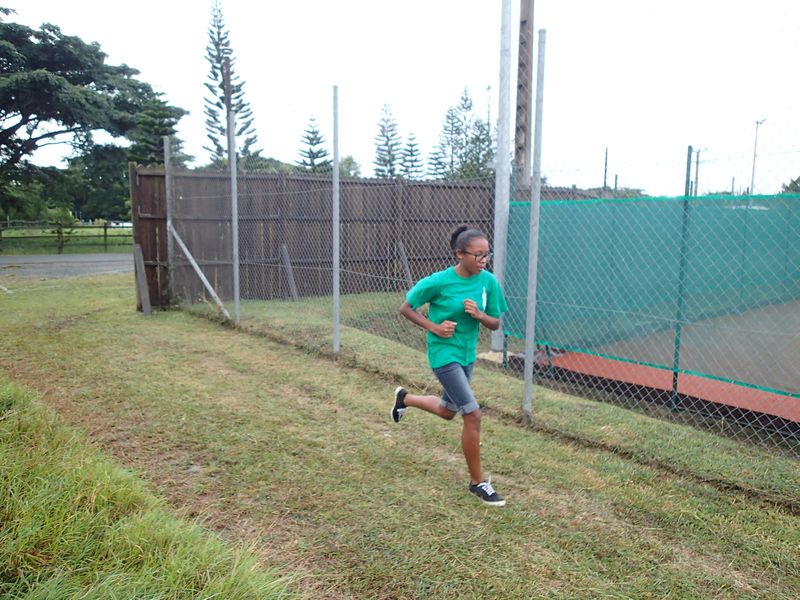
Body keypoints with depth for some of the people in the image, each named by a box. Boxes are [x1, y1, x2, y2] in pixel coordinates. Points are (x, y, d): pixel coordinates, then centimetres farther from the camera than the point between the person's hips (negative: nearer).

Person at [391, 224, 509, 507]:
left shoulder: (489, 281, -6)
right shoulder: (438, 281, -19)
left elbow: (496, 323, 1)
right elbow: (406, 308, -7)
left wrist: (478, 314, -20)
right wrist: (434, 327, -20)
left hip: (467, 354, 7)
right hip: (445, 354, -6)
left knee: (448, 411, 23)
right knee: (473, 414, -11)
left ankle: (405, 398, 51)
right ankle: (478, 482, 7)